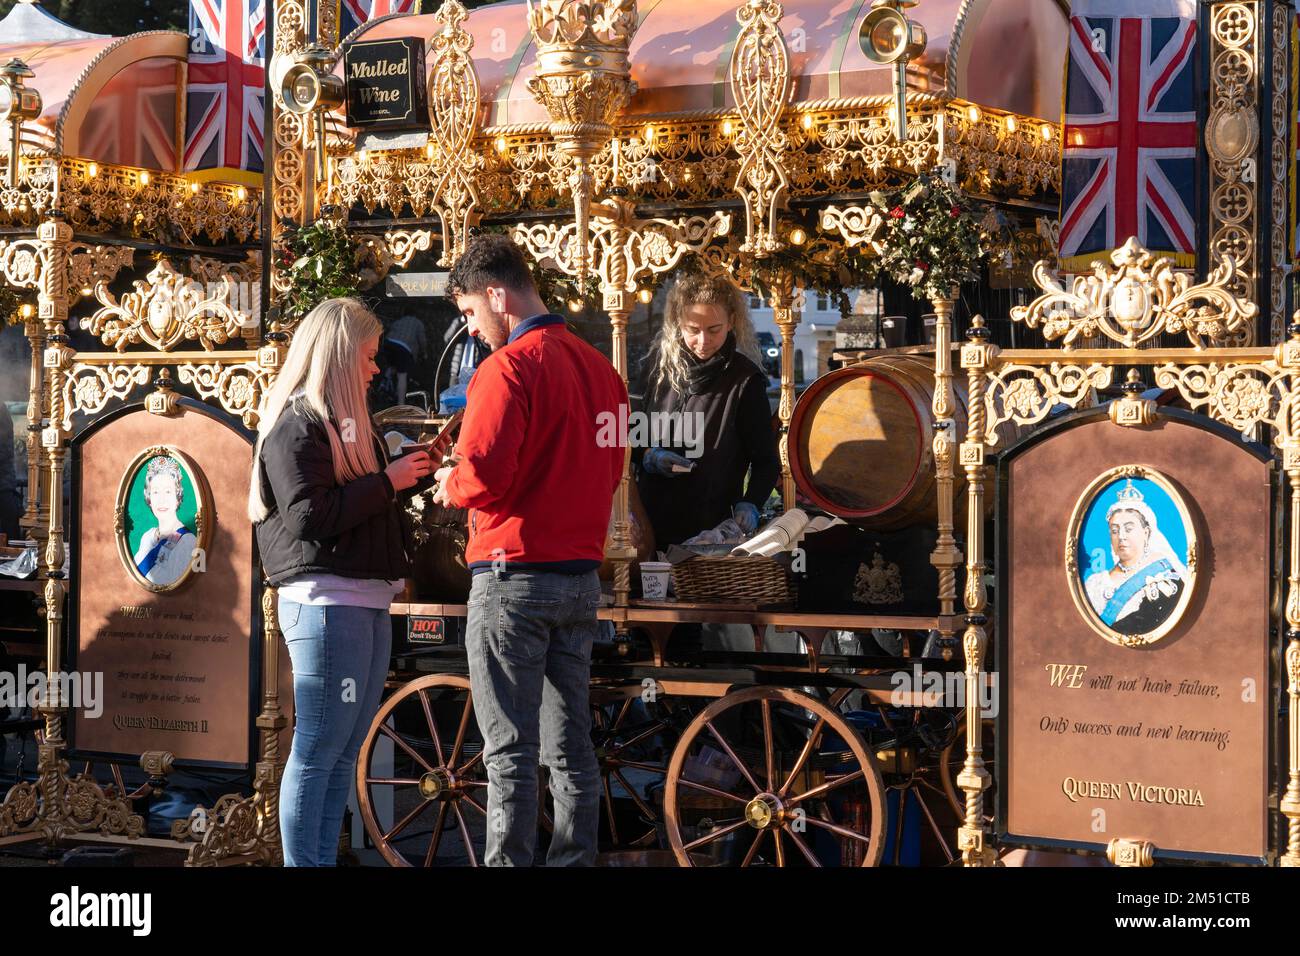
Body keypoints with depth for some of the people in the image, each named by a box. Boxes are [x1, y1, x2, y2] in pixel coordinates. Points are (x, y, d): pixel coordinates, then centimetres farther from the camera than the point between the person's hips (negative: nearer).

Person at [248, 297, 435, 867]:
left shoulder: (343, 421, 19)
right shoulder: (297, 424, -9)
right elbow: (308, 516, -18)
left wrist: (414, 472, 11)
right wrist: (387, 481, -12)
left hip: (368, 603, 10)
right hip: (326, 603, -10)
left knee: (344, 753, 11)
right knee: (317, 753, -5)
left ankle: (324, 859, 16)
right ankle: (301, 862, 0)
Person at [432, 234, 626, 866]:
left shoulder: (508, 368, -13)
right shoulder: (599, 368, 11)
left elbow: (482, 476, -21)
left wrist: (450, 487, -1)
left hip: (514, 576, -7)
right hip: (582, 575, 8)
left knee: (510, 749, -3)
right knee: (571, 746, 11)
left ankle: (508, 862, -1)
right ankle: (574, 859, 15)